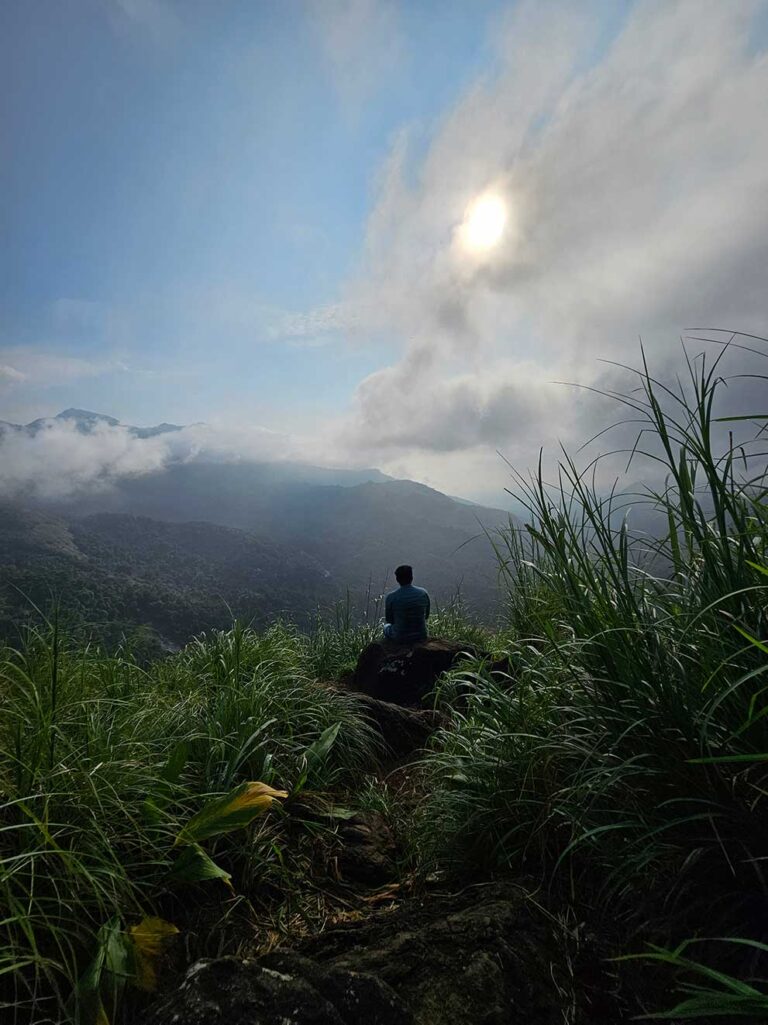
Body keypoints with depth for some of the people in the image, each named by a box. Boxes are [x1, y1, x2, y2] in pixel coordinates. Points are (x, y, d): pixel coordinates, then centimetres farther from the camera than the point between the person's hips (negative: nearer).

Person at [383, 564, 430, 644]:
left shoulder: (391, 597, -18)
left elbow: (389, 620, -4)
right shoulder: (423, 593, -10)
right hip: (421, 637, 2)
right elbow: (426, 616, 3)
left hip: (400, 639, -2)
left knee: (386, 626, 31)